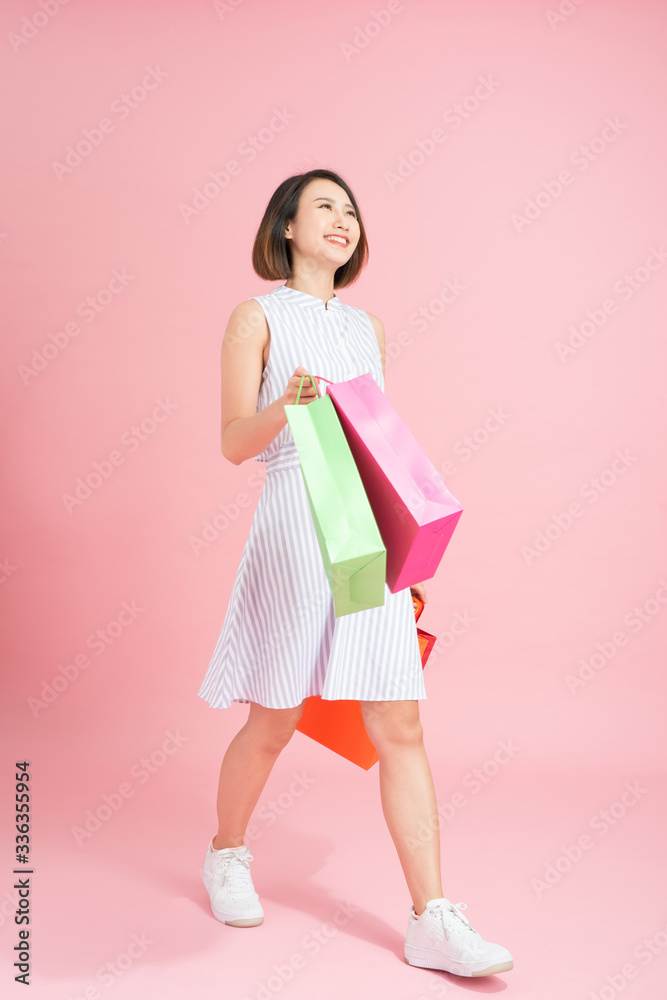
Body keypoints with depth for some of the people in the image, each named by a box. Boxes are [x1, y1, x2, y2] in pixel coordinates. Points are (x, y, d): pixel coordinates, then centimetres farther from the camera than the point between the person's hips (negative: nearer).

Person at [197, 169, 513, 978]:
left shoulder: (365, 327, 17)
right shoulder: (257, 316, 2)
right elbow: (234, 441, -5)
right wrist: (287, 403, -26)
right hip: (296, 528, -4)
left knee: (400, 730, 0)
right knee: (273, 721, 8)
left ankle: (432, 921, 6)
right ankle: (226, 857, 35)